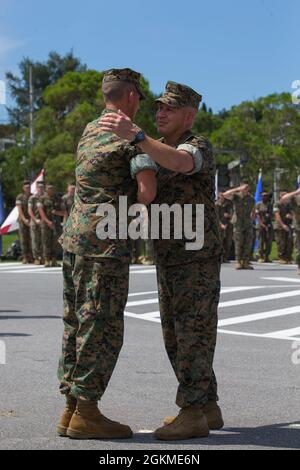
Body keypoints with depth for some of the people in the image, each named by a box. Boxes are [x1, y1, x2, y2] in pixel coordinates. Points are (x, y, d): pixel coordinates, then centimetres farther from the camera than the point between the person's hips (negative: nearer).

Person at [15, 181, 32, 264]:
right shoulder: (20, 197, 1)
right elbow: (19, 209, -6)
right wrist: (24, 219, -18)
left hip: (32, 220, 2)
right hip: (23, 220, -2)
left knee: (31, 239, -2)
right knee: (23, 239, -2)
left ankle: (31, 257, 1)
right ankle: (24, 258, -1)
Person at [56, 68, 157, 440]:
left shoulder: (89, 131, 17)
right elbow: (147, 191, -18)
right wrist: (133, 207, 4)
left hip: (74, 237, 9)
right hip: (105, 241, -8)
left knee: (77, 324, 11)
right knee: (102, 329, -4)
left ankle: (71, 409, 14)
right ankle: (86, 414, -1)